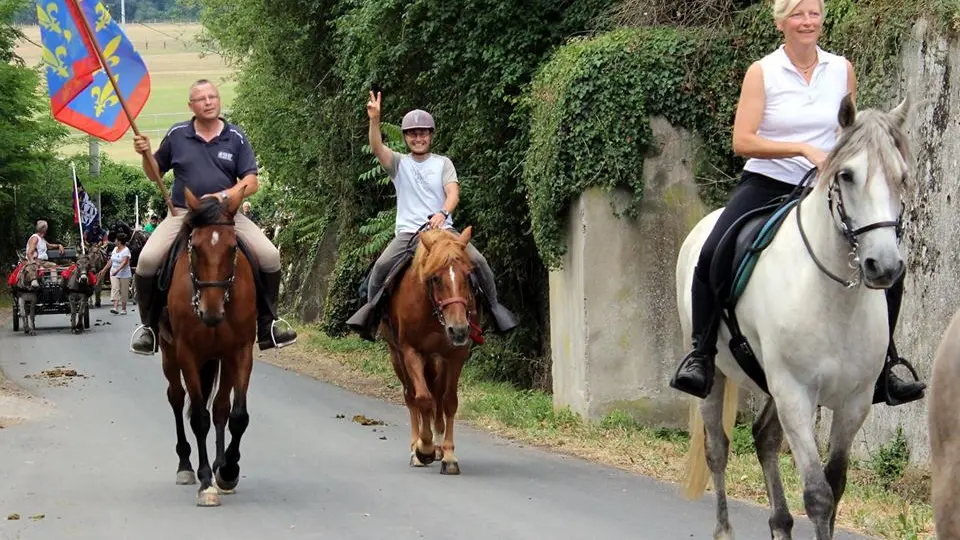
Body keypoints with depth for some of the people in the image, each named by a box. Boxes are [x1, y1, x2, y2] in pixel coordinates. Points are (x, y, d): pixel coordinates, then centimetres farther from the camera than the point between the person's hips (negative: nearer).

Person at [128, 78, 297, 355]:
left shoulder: (236, 138, 4)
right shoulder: (177, 135, 6)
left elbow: (251, 182, 0)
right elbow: (155, 174, 16)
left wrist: (225, 195, -18)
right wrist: (146, 155, -5)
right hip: (182, 214, -1)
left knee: (269, 256, -17)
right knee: (148, 259, -24)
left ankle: (267, 325, 0)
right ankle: (149, 326, -4)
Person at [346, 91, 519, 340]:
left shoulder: (443, 163, 9)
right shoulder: (399, 163, 9)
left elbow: (453, 192, -6)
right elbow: (377, 148, -10)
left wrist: (443, 213, -28)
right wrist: (374, 120, -28)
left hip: (442, 228, 0)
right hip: (407, 232, 0)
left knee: (478, 261, -19)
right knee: (381, 266, -25)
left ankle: (494, 306, 0)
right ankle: (371, 308, -3)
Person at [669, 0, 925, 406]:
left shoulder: (842, 71, 6)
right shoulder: (762, 72, -4)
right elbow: (742, 141, -12)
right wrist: (804, 149, -20)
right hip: (766, 184, -3)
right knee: (713, 256, -27)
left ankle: (883, 369, 5)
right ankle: (701, 354, -12)